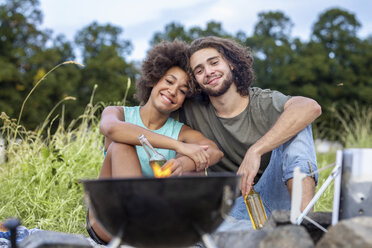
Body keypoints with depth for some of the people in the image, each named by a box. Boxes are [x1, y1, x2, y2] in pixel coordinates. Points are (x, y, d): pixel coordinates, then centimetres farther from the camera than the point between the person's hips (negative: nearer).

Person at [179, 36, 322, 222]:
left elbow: (311, 108, -30)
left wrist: (255, 151, -37)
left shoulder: (264, 103, -10)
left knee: (296, 125, -22)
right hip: (230, 208, 1)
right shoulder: (193, 112, 1)